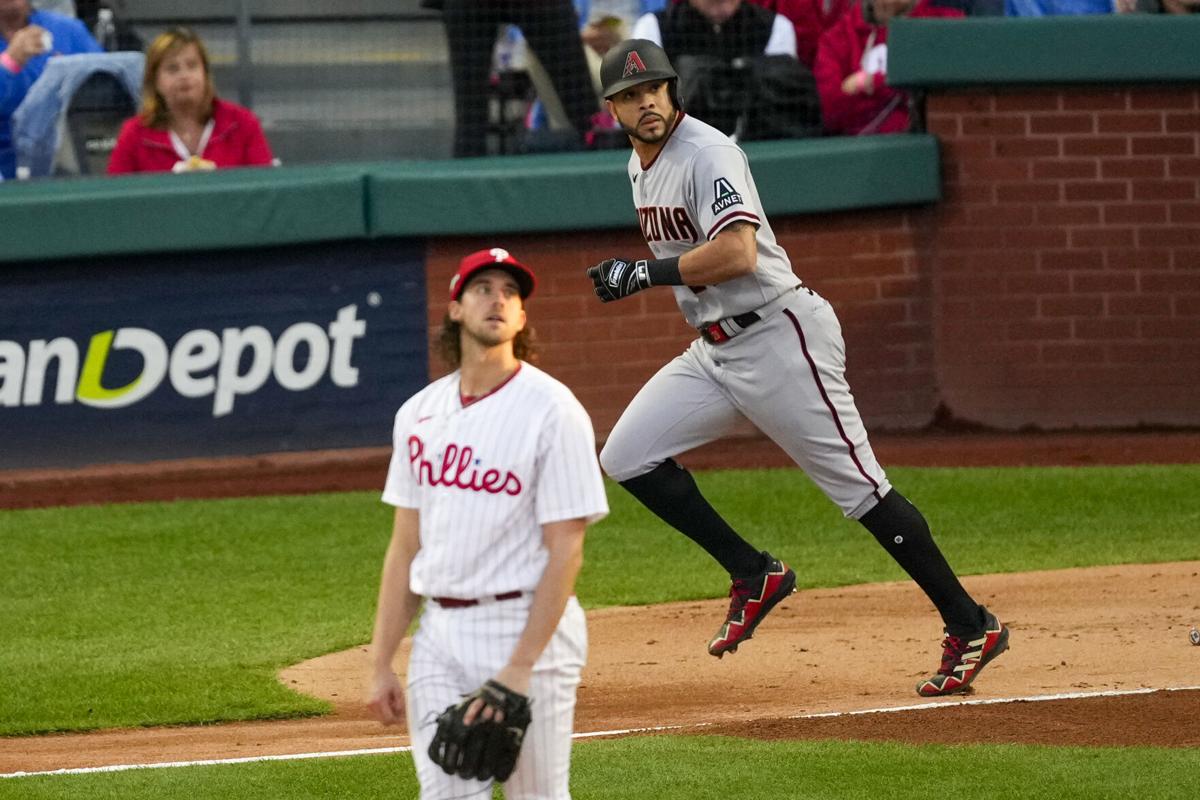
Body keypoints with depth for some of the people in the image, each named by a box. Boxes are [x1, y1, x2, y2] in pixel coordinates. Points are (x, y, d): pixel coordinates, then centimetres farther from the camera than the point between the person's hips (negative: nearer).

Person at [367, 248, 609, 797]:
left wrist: (520, 668, -18)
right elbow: (405, 547, 13)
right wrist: (381, 664, 8)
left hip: (525, 625, -5)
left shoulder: (552, 410, -7)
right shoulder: (420, 413, 10)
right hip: (439, 632, 5)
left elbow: (564, 550, -11)